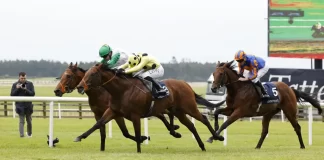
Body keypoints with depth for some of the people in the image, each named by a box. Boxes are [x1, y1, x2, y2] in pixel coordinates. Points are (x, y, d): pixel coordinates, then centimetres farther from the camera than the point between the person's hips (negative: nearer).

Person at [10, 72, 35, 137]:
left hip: (28, 105, 2)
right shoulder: (15, 85, 0)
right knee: (21, 121, -11)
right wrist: (17, 89, -16)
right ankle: (21, 134, -17)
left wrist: (26, 90, -19)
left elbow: (33, 94, -4)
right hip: (20, 105, -2)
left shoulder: (30, 84, 2)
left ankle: (29, 133, 32)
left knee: (29, 121, 14)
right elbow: (12, 95, -1)